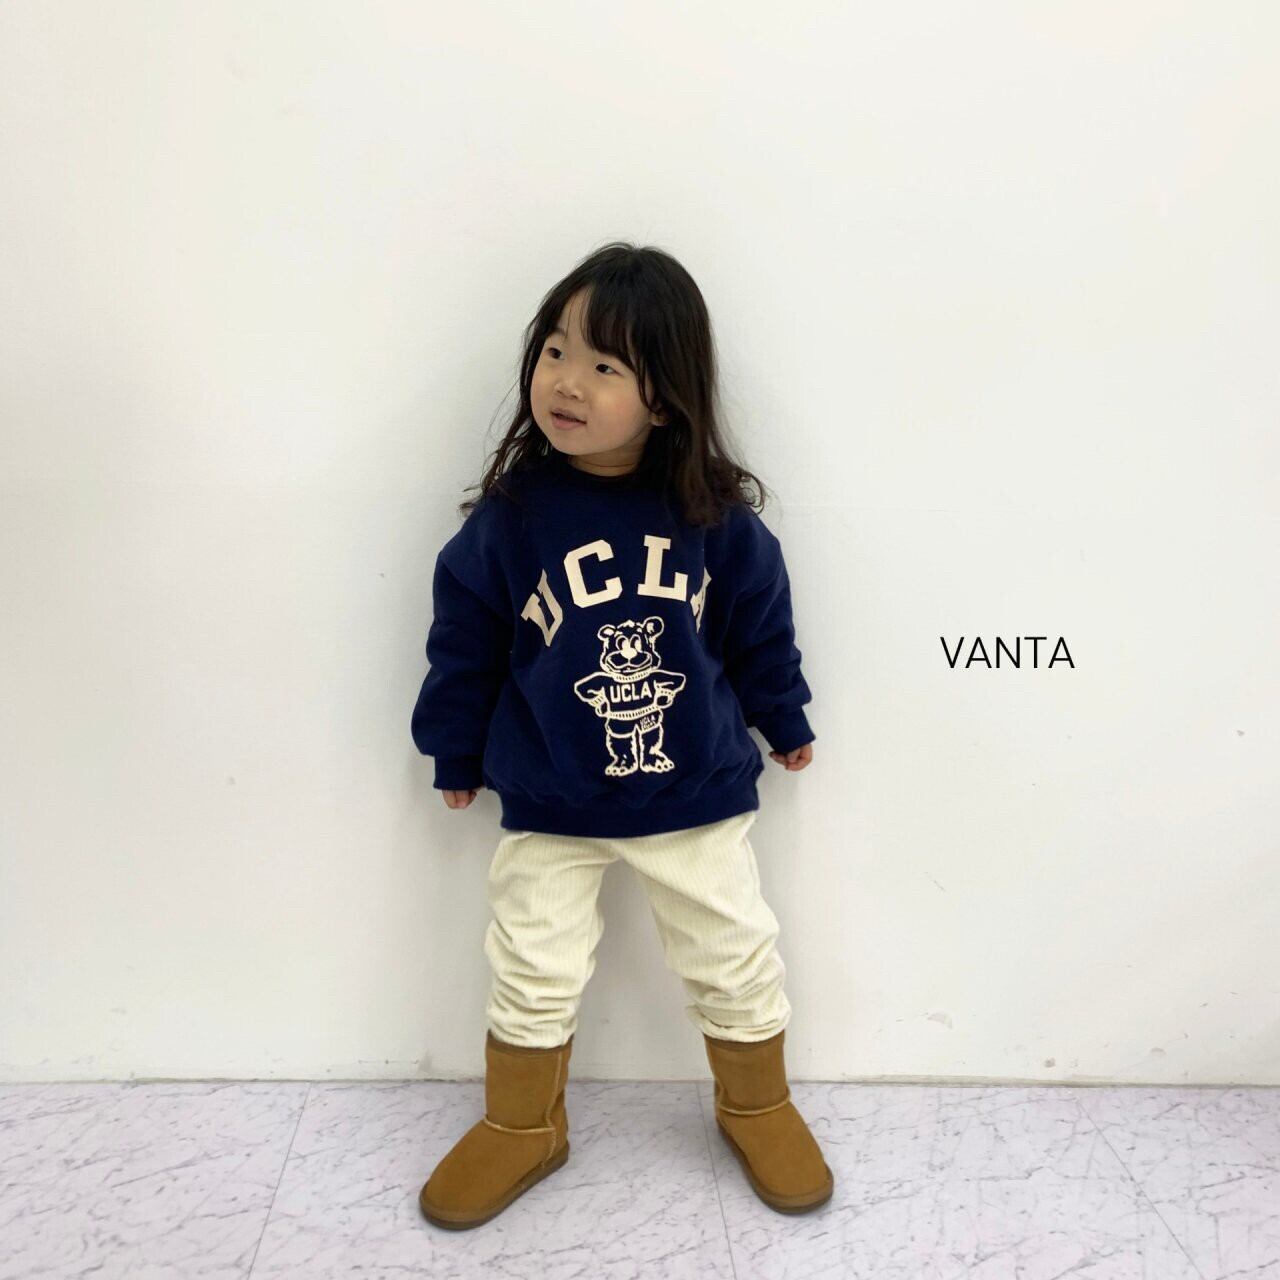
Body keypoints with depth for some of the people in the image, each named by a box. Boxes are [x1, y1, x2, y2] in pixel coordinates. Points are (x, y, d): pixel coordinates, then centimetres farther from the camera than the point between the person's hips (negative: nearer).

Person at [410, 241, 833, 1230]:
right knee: (534, 971, 13)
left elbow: (761, 623, 2)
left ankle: (758, 1108, 42)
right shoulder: (510, 515, -14)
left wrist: (783, 719, 12)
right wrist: (456, 753, 4)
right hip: (548, 806, 0)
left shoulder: (716, 515, -13)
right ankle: (522, 1128, 39)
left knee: (736, 959, 15)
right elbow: (465, 639, -4)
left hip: (699, 794, 1)